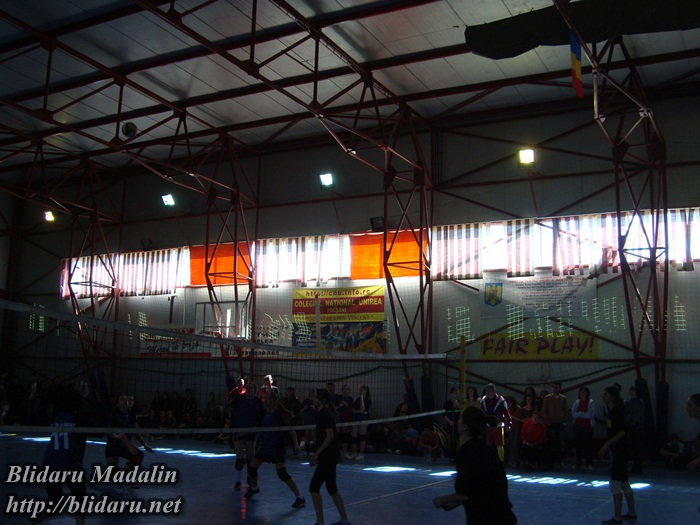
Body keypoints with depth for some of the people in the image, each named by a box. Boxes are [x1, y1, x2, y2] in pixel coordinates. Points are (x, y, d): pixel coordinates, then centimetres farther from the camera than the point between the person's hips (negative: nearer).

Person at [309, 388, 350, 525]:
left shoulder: (325, 414, -15)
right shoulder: (325, 413, 13)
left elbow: (330, 436, -22)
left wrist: (317, 454, -20)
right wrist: (317, 455, 18)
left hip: (328, 457, -10)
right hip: (329, 456, 10)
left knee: (314, 488, -6)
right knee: (332, 489, 14)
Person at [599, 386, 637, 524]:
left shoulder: (617, 411, -16)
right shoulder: (611, 411, 12)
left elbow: (622, 432, -21)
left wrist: (606, 445, -21)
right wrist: (606, 447, 18)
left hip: (619, 451, -10)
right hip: (616, 451, 10)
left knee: (615, 484, -7)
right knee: (624, 484, 16)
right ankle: (631, 514, 26)